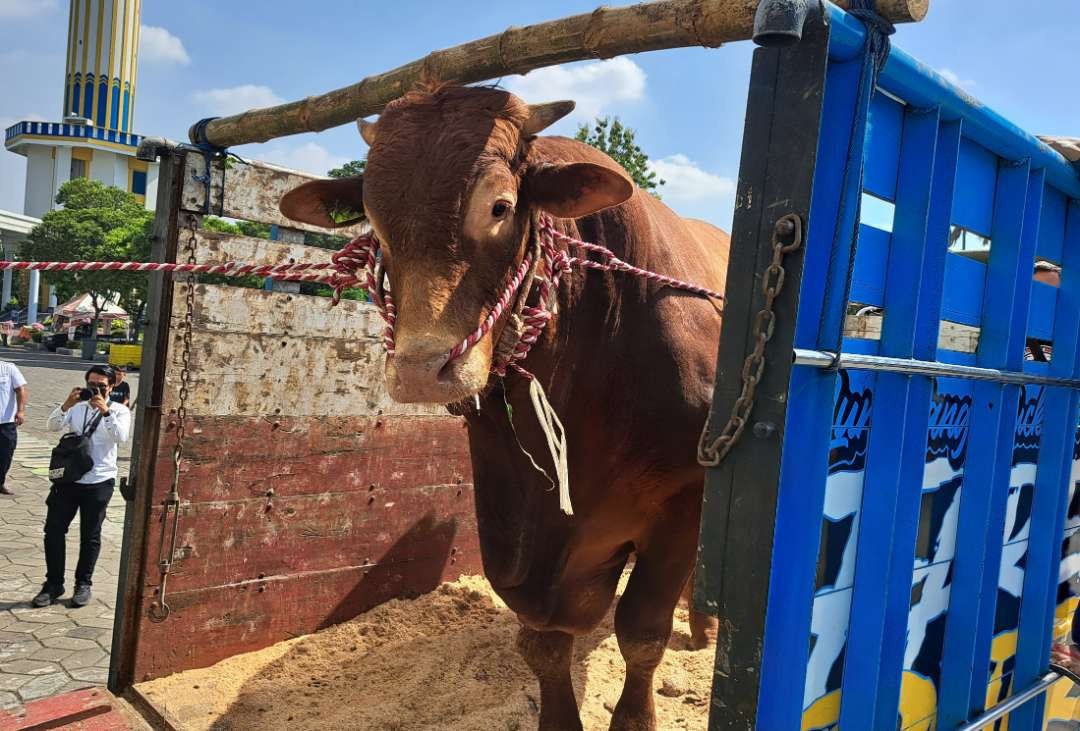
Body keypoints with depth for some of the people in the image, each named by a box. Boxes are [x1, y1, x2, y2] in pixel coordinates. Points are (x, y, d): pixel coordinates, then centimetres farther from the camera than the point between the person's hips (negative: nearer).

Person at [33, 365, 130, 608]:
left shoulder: (119, 410, -2)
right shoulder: (76, 406, 7)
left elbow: (121, 436, -20)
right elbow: (53, 426, -8)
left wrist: (105, 411, -29)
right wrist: (67, 404, -23)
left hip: (99, 482, -3)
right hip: (68, 478, 3)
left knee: (90, 536, 8)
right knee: (53, 530, 2)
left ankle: (83, 584, 22)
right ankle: (53, 584, 15)